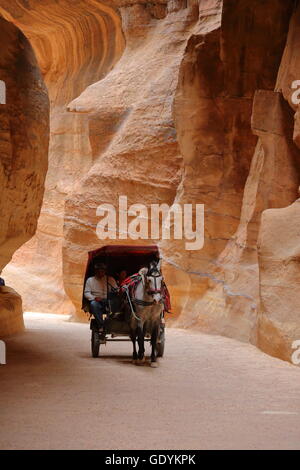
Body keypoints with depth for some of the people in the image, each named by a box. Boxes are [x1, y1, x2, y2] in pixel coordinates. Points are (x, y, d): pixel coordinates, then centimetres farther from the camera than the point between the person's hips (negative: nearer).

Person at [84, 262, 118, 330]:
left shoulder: (111, 279, 17)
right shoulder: (90, 280, 15)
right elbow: (86, 293, 6)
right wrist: (94, 298, -13)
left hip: (108, 301, 0)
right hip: (96, 302, 0)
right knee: (93, 304, -37)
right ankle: (101, 325, -37)